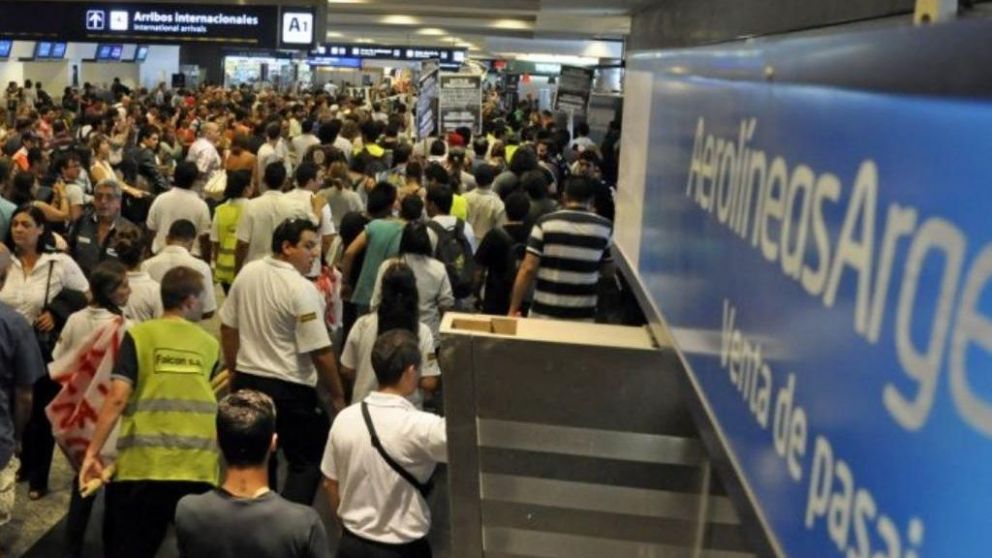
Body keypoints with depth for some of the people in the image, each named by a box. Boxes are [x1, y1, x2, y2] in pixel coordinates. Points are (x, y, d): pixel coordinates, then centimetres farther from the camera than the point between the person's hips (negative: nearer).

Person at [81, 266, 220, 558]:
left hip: (144, 464, -2)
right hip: (199, 466, 2)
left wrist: (93, 451, -3)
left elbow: (118, 397, -8)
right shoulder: (210, 345, 9)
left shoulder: (139, 335, 0)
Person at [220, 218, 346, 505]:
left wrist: (234, 369, 23)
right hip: (289, 389, -7)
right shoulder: (302, 290, -19)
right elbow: (320, 352, -18)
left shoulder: (247, 273, 2)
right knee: (308, 463, 4)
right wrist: (338, 396, -8)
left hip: (247, 381, 7)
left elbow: (228, 326, 11)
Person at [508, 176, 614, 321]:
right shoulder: (604, 227, -1)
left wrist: (513, 309, -5)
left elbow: (528, 269, -10)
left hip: (544, 313, -1)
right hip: (583, 316, 1)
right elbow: (609, 271, 11)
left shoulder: (546, 223, -6)